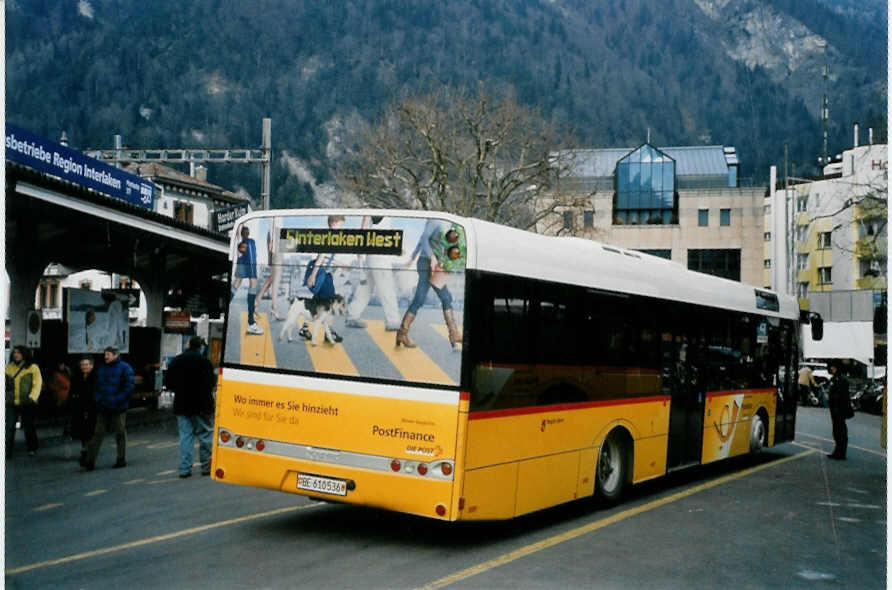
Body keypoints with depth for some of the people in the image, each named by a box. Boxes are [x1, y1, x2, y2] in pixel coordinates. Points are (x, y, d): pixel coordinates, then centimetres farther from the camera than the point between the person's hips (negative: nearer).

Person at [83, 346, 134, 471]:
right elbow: (97, 386, 17)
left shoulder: (125, 368, -5)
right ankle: (90, 460, 0)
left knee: (120, 433, 5)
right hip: (102, 408, 5)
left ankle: (122, 460, 15)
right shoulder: (101, 368, 12)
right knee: (98, 433, 2)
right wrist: (97, 398, -1)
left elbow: (128, 388, -11)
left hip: (118, 408, -4)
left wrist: (116, 400, -17)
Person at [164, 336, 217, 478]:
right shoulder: (203, 361, -11)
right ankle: (207, 466, 7)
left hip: (181, 405, 4)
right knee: (205, 434, 5)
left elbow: (168, 382, 8)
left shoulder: (176, 361, 5)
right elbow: (212, 382, -13)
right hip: (201, 405, -4)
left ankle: (185, 468, 3)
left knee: (185, 435, 7)